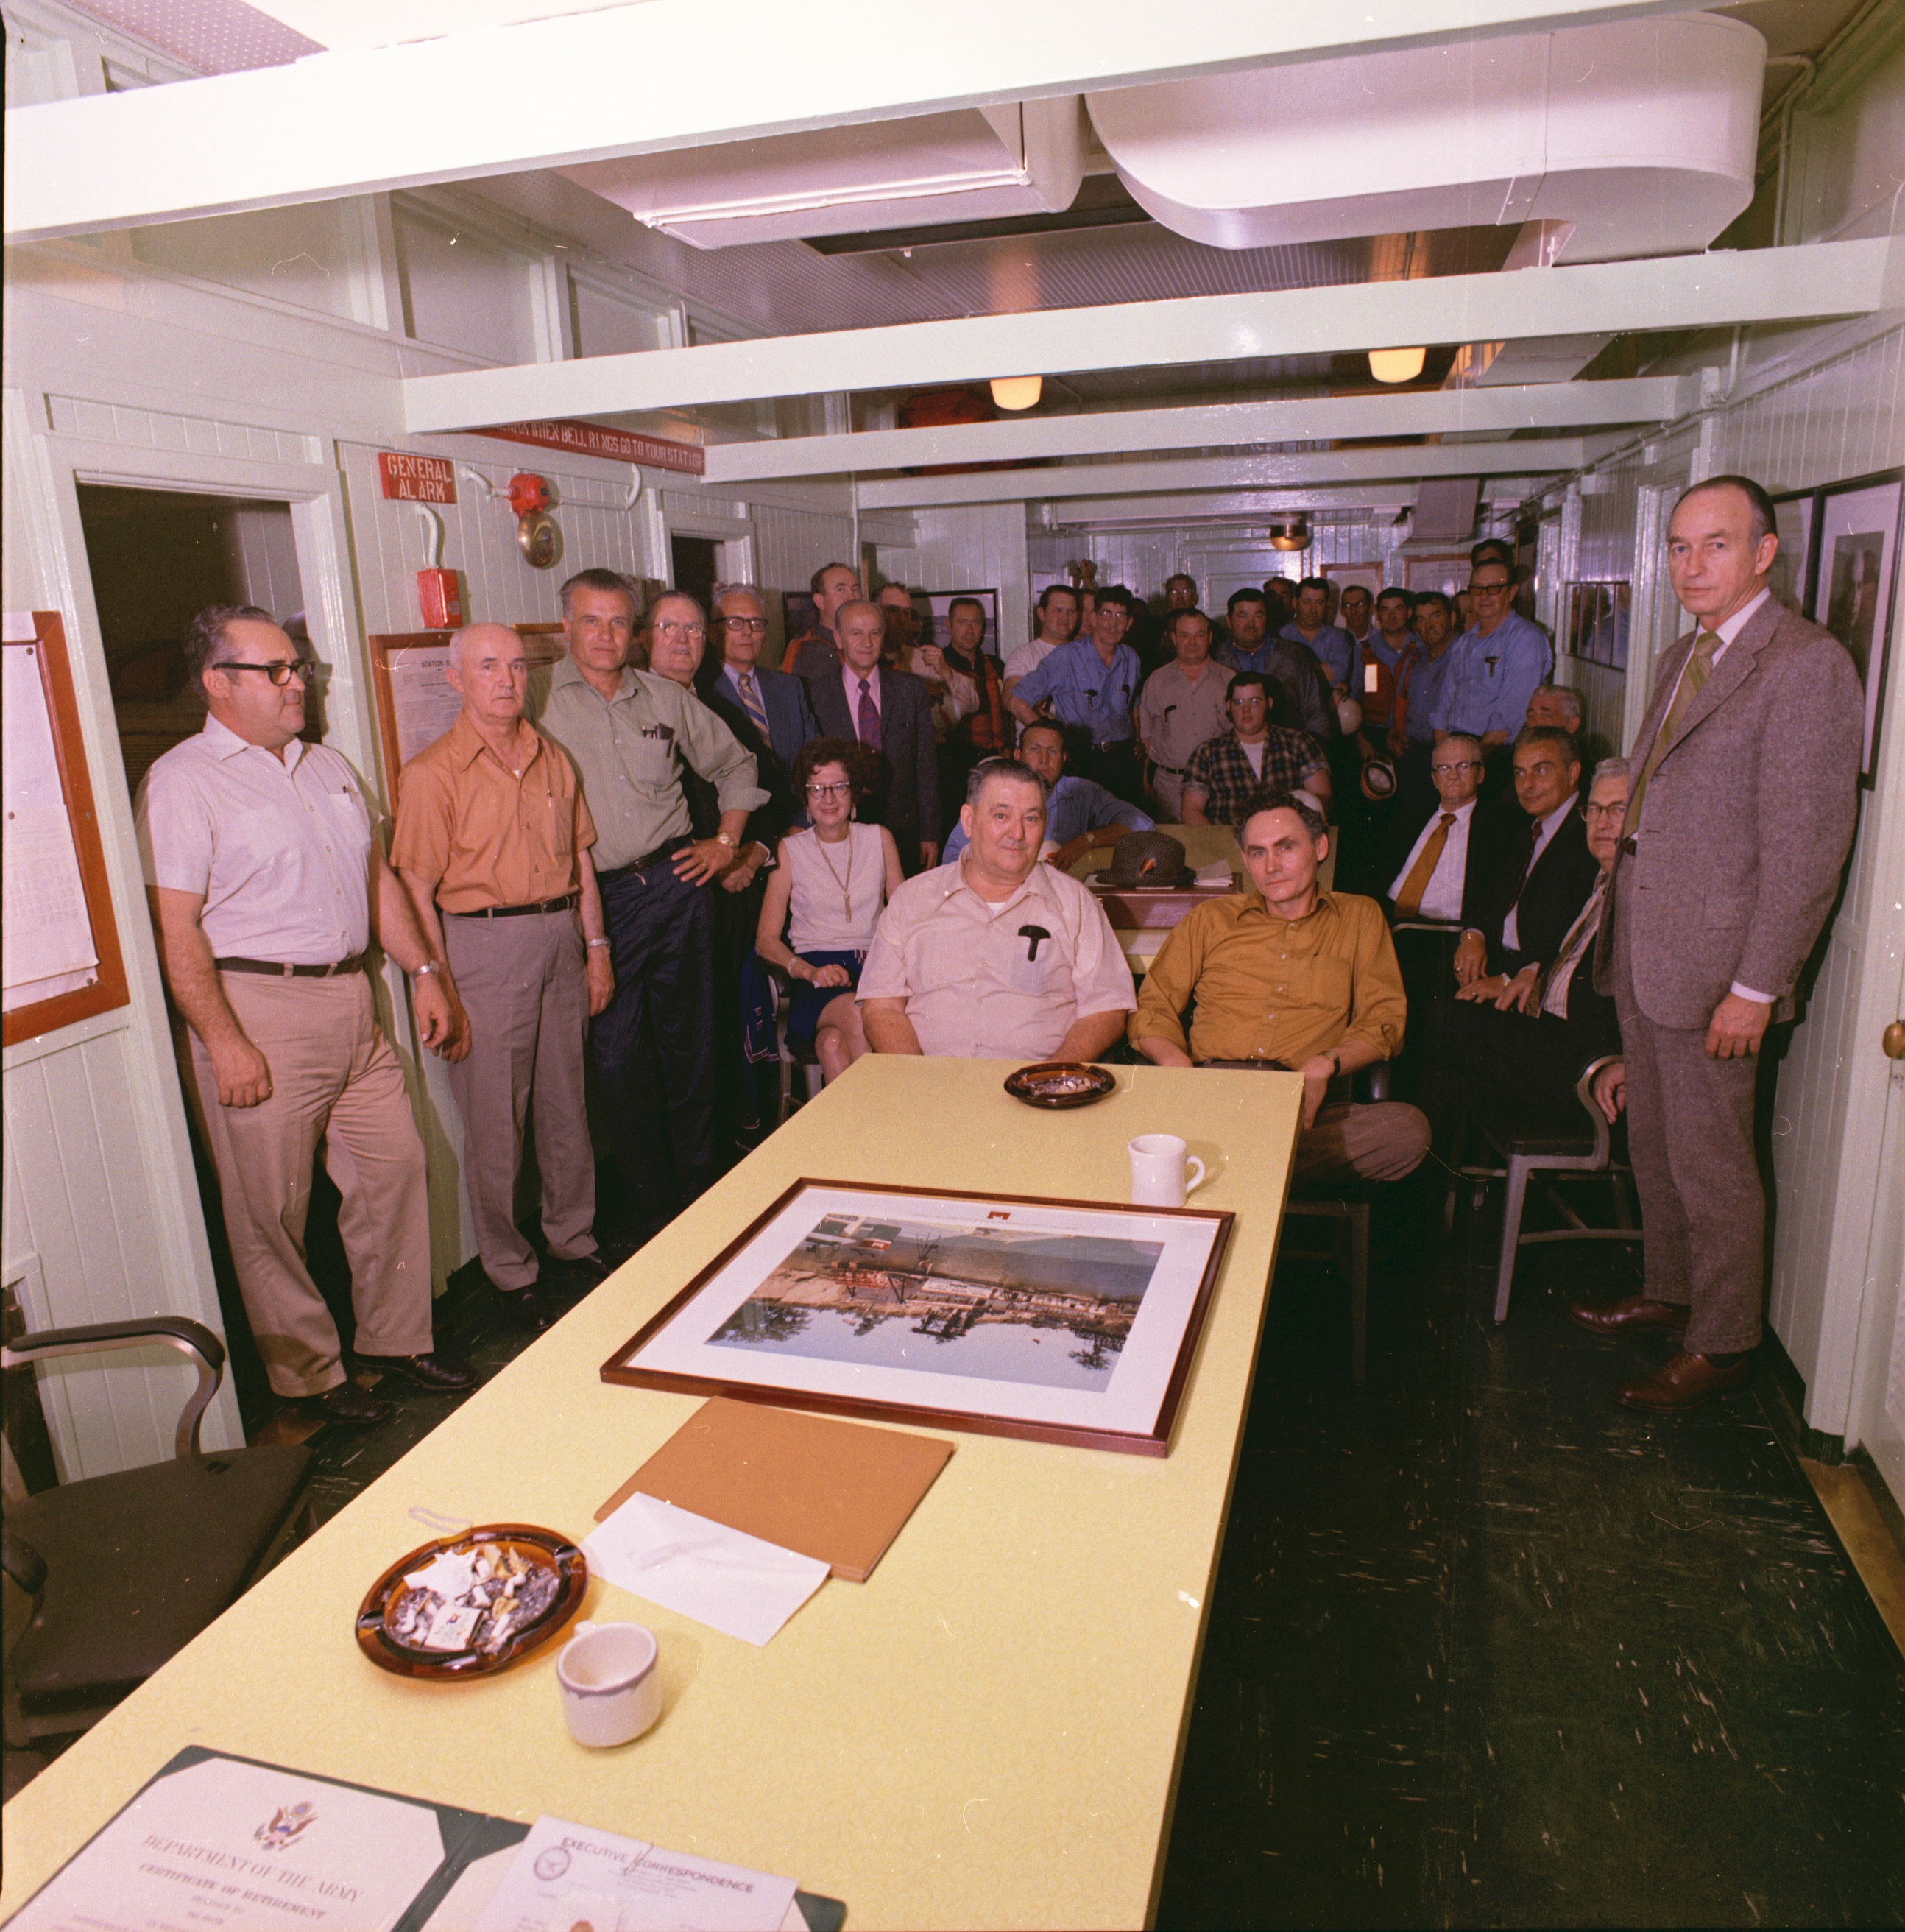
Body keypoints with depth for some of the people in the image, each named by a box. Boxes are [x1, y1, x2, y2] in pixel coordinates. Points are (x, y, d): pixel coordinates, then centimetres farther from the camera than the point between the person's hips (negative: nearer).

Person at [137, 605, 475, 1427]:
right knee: (272, 1211, 3)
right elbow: (174, 929, -14)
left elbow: (377, 876, 20)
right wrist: (225, 1041, -18)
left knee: (394, 1167, 11)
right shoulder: (181, 781, -7)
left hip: (353, 1003, 7)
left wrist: (425, 972, 13)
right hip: (258, 1014, -7)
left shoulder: (327, 766, 16)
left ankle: (396, 1338, 27)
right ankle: (307, 1372, 20)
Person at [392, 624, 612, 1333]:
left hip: (560, 936, 5)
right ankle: (511, 1274, 17)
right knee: (495, 1119, 3)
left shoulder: (553, 759, 11)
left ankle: (574, 1243, 30)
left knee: (566, 1101, 14)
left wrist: (596, 947, 10)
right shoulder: (432, 772, -6)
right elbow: (418, 889, -9)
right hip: (484, 944, -5)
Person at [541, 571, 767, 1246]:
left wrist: (726, 842, 12)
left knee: (690, 1042, 10)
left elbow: (734, 764, 22)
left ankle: (701, 1193, 26)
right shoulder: (541, 700, -1)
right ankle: (650, 1210, 17)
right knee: (619, 1056, 2)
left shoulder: (665, 696, 10)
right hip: (600, 898, -3)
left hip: (676, 881, 3)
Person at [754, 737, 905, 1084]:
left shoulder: (879, 839, 16)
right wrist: (810, 971, -13)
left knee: (835, 1042, -34)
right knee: (855, 1015, -36)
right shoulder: (790, 850, 10)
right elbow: (766, 939, 6)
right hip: (817, 969, 0)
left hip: (875, 966, 1)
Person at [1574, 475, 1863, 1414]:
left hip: (1713, 967, -8)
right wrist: (1621, 936, 17)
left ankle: (1722, 1342, 22)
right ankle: (1668, 1294, 38)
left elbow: (1805, 845, -17)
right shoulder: (1680, 658, 14)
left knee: (1711, 1164, 5)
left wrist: (1756, 986, -18)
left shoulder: (1808, 664, -13)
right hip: (1642, 952, 8)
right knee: (1654, 1144, 20)